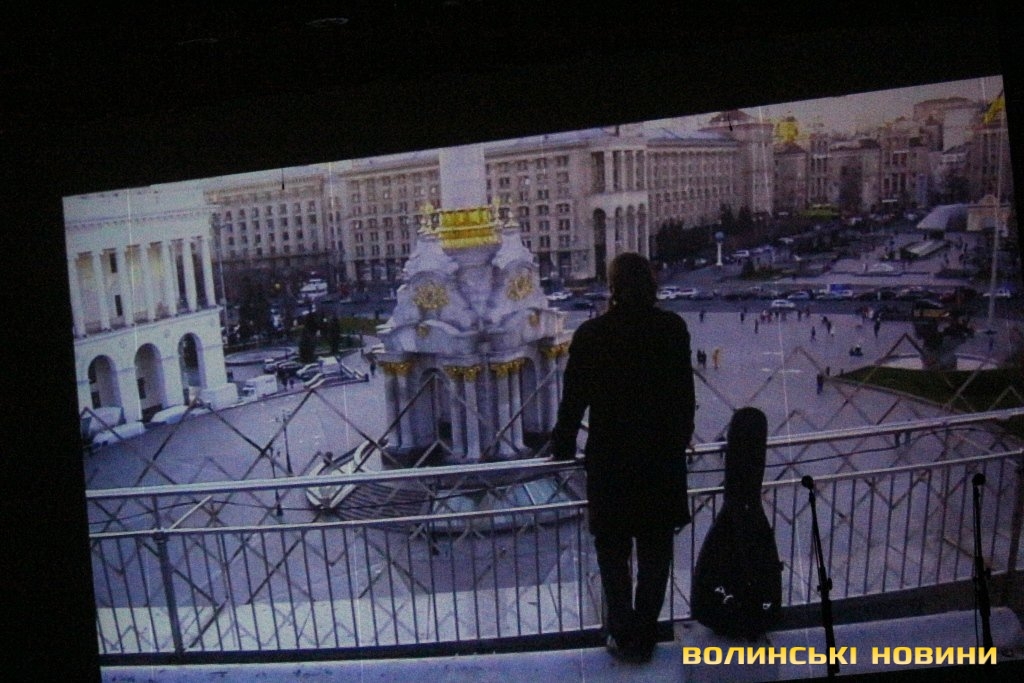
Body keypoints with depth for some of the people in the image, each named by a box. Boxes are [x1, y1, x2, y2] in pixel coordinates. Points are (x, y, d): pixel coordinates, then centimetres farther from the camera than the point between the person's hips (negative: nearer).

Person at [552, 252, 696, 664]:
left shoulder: (591, 335, -12)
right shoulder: (673, 329, -5)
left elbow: (575, 398, -6)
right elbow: (684, 393, 2)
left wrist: (563, 449, 8)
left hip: (611, 460, -2)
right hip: (664, 458, 3)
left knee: (614, 553, 14)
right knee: (655, 553, 16)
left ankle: (625, 637, 21)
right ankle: (645, 636, 26)